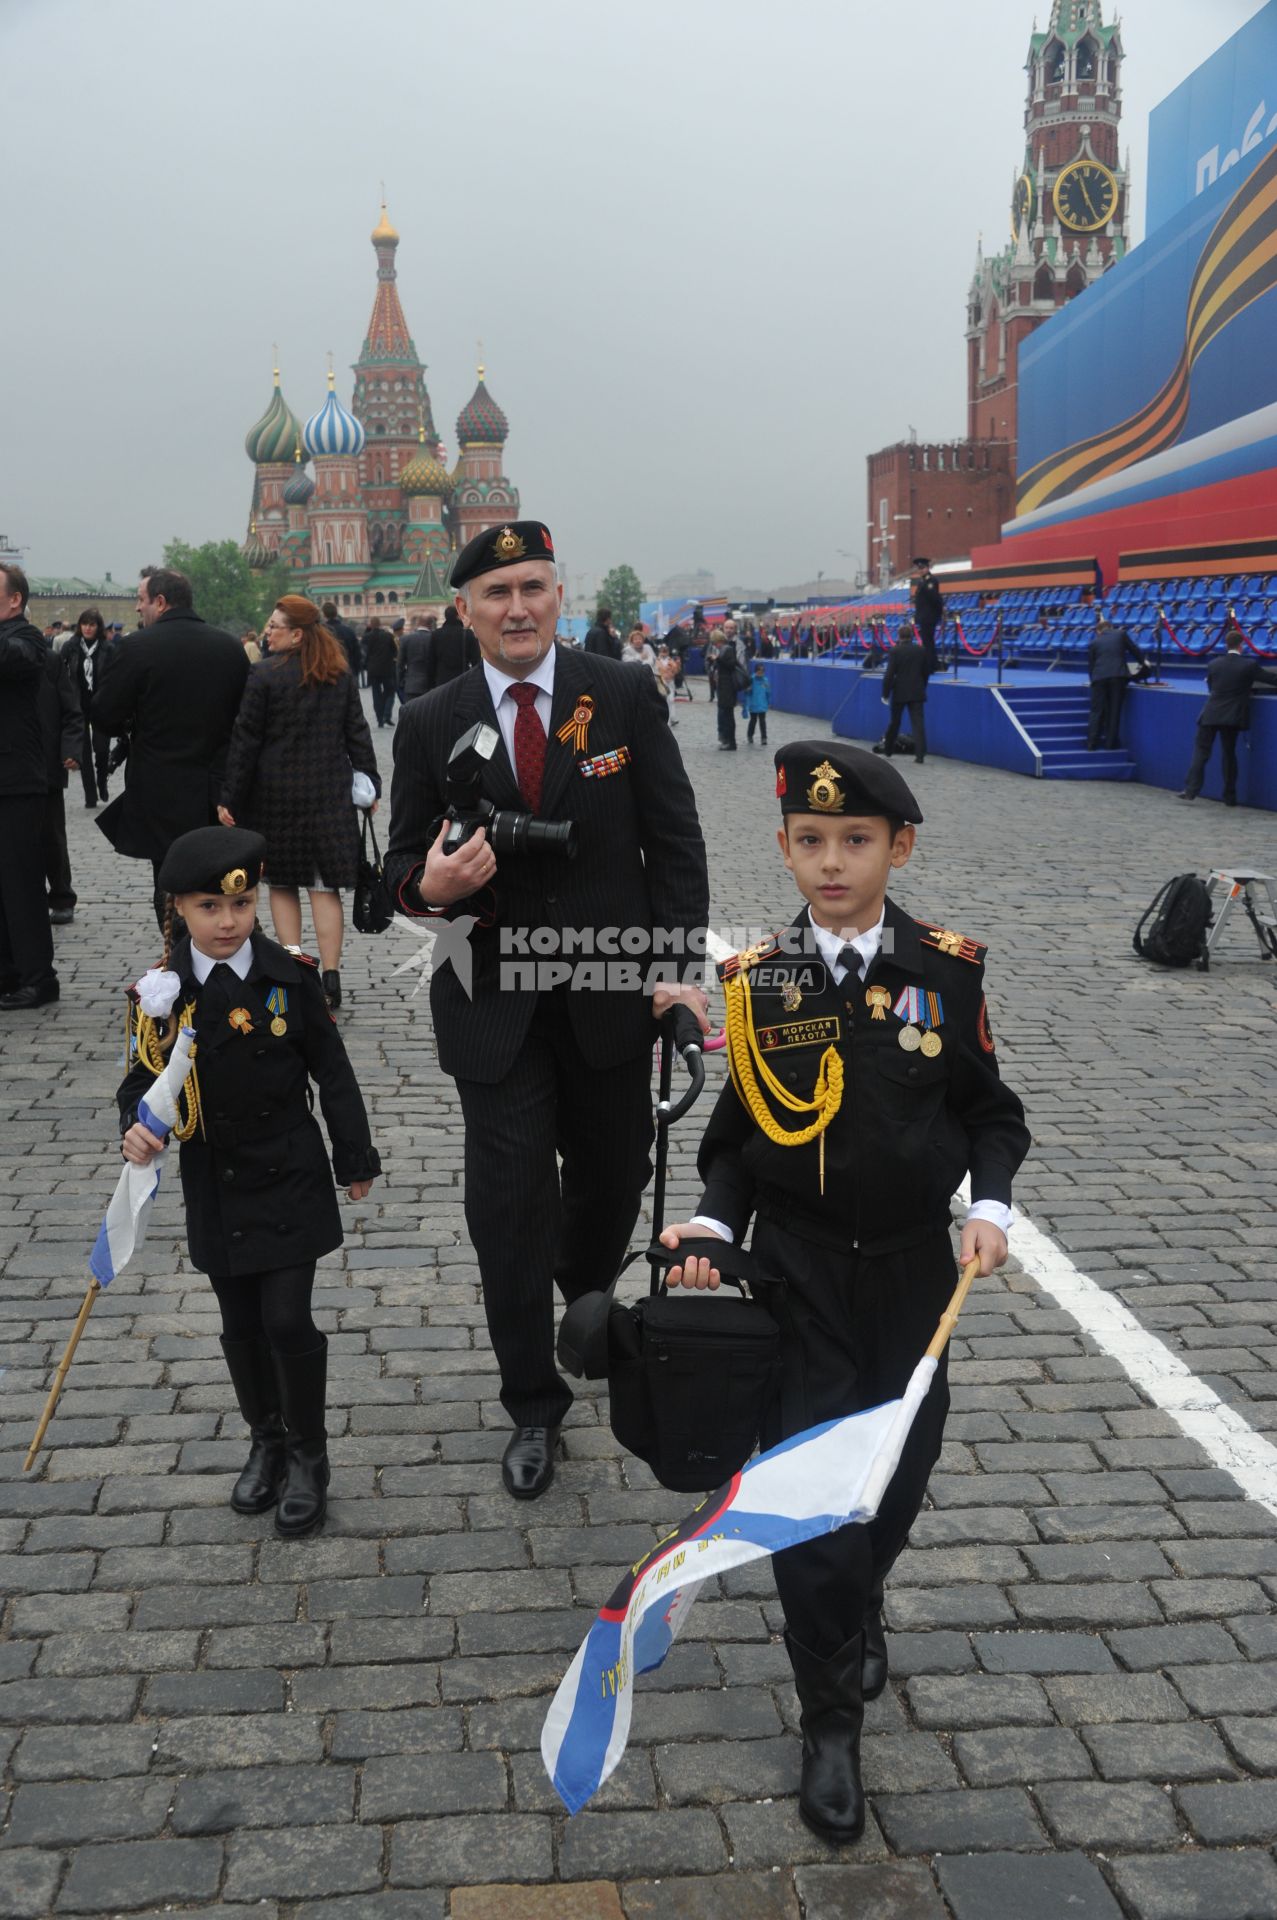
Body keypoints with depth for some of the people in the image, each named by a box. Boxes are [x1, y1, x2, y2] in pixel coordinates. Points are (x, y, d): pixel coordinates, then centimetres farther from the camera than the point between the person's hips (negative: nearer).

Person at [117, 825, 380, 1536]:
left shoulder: (290, 977, -9)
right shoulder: (160, 992, -7)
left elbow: (333, 1073, -2)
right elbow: (143, 1079, 0)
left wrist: (356, 1158, 3)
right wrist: (137, 1129, -22)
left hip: (291, 1183, -2)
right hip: (217, 1191, 2)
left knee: (288, 1320, -5)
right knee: (242, 1326, 13)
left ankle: (308, 1453, 17)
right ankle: (266, 1442, 36)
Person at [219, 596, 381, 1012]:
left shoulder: (264, 676, -10)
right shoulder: (342, 676, 4)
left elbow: (245, 741, -9)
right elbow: (357, 733, 7)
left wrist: (229, 797, -4)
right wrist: (371, 784, 14)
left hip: (277, 794, -3)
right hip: (330, 793, 3)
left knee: (282, 884, 9)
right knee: (325, 885, 4)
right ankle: (330, 974, -1)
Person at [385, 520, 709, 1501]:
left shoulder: (625, 696, -2)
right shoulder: (431, 724, 0)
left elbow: (675, 841, -2)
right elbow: (404, 859, 5)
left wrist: (679, 967, -11)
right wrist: (429, 886, -20)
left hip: (613, 994, 1)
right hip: (495, 1006, 0)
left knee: (613, 1178, 16)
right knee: (509, 1205, 2)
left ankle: (588, 1309, 49)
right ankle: (533, 1406, 19)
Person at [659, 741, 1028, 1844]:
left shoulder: (948, 968, -5)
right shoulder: (757, 979, -5)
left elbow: (990, 1111, 3)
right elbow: (739, 1133, 2)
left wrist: (991, 1202, -13)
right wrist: (714, 1222, -13)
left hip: (913, 1268, 1)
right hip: (798, 1276, -1)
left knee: (901, 1473, 15)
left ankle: (860, 1607, 49)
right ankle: (832, 1719, 19)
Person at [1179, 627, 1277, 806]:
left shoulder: (1213, 664, 2)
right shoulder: (1249, 665, -6)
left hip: (1210, 715, 1)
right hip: (1232, 717, 0)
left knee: (1201, 751, 5)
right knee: (1229, 754, 9)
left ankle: (1191, 790, -7)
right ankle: (1229, 797, 12)